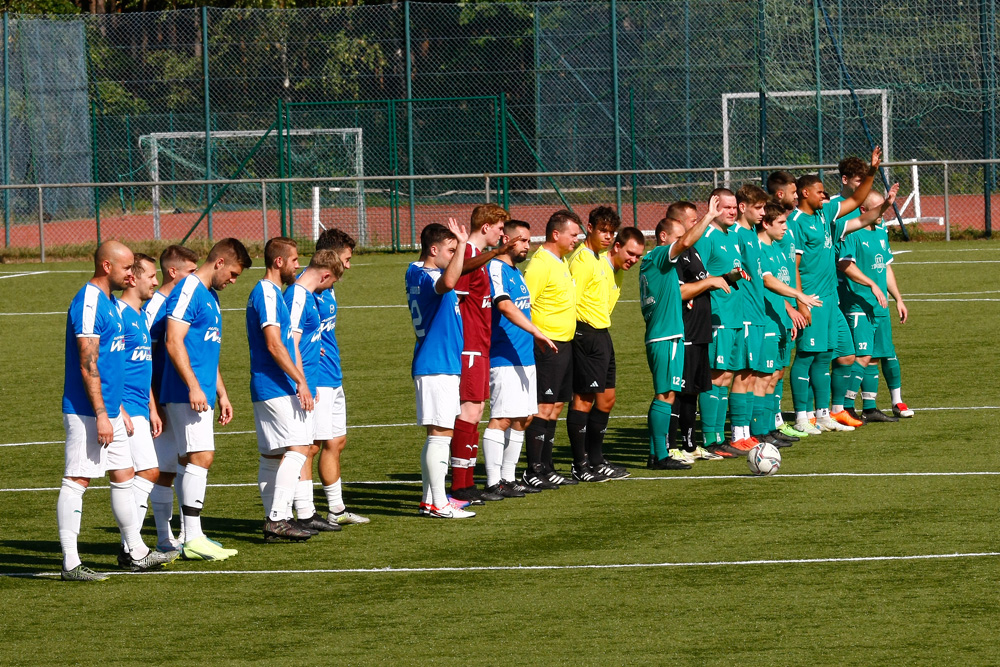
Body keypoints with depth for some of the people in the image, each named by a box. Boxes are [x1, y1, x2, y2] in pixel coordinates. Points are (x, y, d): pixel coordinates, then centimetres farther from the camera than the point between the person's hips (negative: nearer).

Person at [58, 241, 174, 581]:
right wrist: (101, 415, -23)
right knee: (76, 481, -7)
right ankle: (70, 563, -6)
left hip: (109, 410, 10)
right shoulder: (88, 304, -16)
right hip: (87, 412, -10)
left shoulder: (108, 302, 16)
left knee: (124, 476, 15)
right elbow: (88, 364, -20)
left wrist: (119, 409, 24)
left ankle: (137, 553, 24)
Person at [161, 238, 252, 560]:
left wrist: (221, 394, 27)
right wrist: (193, 387, -22)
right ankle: (192, 539, -17)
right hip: (187, 395, -10)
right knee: (201, 457, -14)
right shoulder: (187, 291, -11)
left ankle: (191, 537, 11)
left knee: (189, 461, 10)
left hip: (201, 396, 10)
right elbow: (174, 342, -18)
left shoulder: (210, 296, 21)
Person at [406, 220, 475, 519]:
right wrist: (462, 244, -38)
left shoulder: (416, 273, 15)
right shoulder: (426, 278, -16)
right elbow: (447, 282, -42)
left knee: (438, 434, 15)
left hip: (444, 366, 11)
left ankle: (430, 498, 20)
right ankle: (437, 503, -11)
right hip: (436, 367, -11)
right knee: (440, 433, -10)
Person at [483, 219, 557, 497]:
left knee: (522, 418, 11)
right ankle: (493, 482, -12)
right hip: (504, 358, -10)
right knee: (502, 419, -12)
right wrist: (536, 332, -32)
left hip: (525, 357, 10)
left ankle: (508, 478, 17)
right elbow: (505, 306, -25)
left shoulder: (516, 272, 19)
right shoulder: (496, 268, -11)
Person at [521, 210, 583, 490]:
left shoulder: (561, 261, 16)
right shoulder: (540, 263, -15)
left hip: (564, 344, 10)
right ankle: (533, 471, -7)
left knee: (555, 407, 12)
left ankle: (546, 468, 18)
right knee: (543, 408, -9)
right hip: (547, 345, -10)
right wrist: (538, 337, -21)